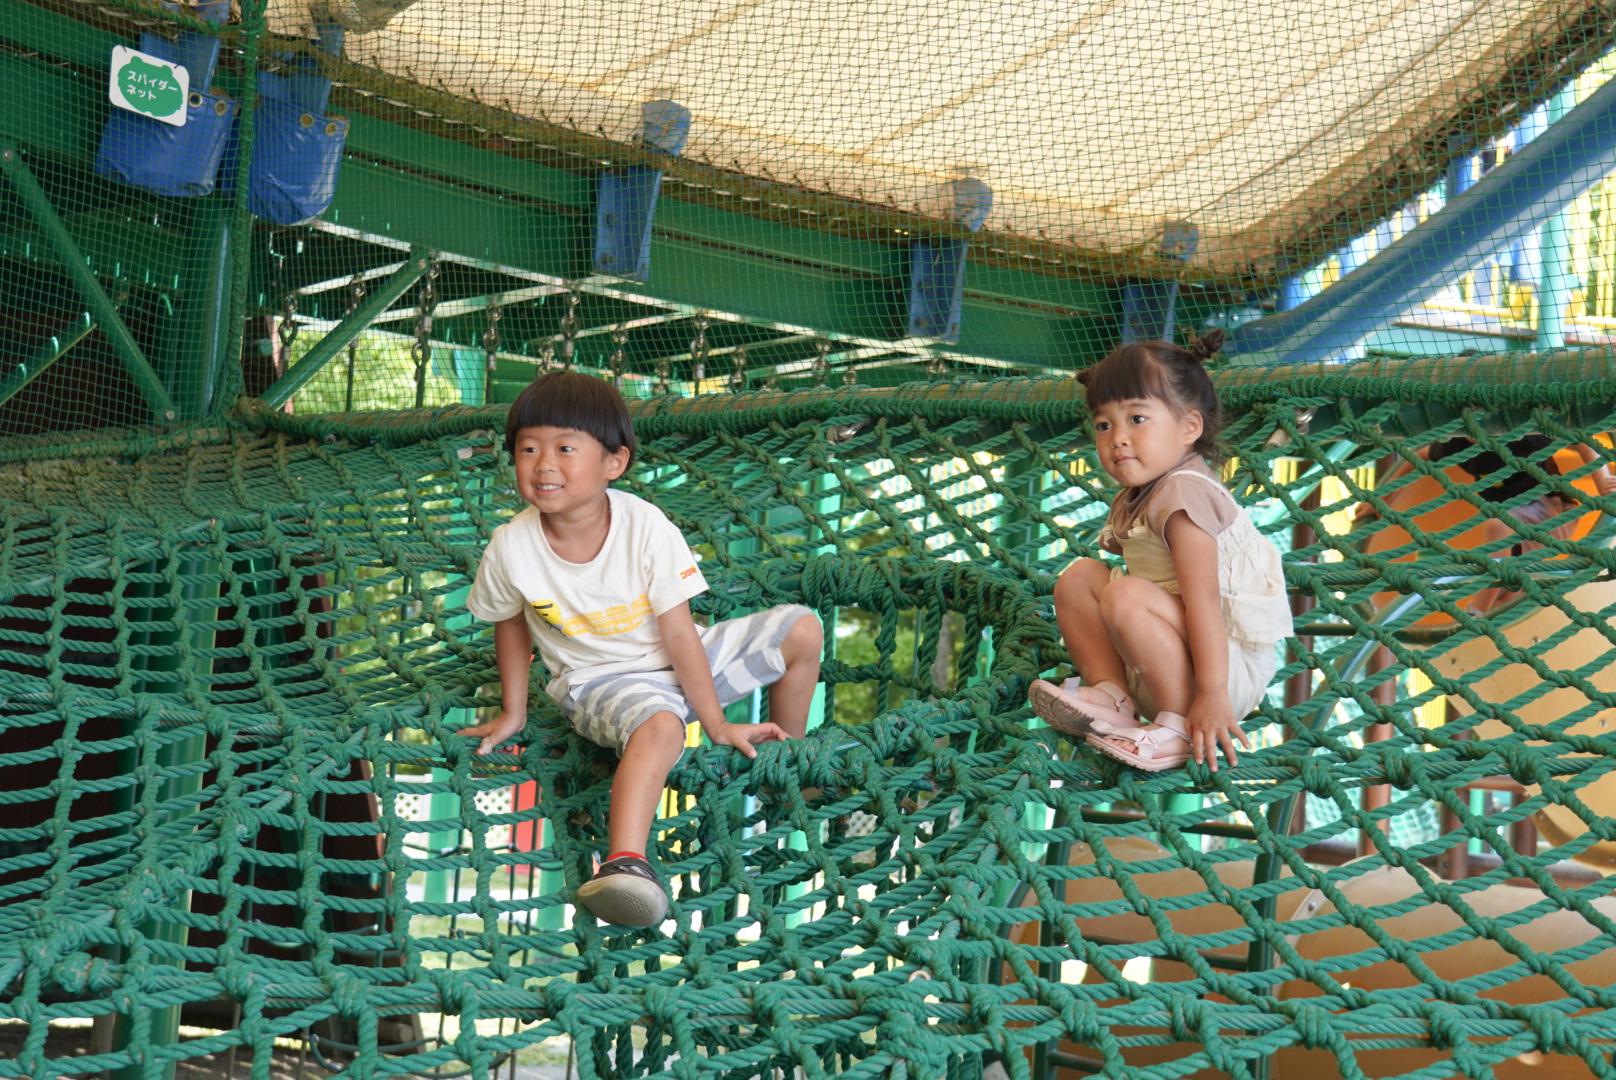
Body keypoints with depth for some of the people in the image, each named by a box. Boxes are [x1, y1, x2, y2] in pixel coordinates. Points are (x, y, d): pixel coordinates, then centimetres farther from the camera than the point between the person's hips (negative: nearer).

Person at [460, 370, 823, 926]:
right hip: (602, 682, -3)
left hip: (677, 661, 3)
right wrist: (513, 712, 11)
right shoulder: (511, 548, -19)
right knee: (659, 726, -38)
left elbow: (679, 632, -17)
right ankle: (625, 861, -55)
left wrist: (717, 723, -14)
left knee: (801, 629, -5)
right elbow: (509, 622, 3)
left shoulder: (645, 526, -21)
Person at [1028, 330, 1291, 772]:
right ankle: (1111, 695, 0)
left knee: (1126, 597, -32)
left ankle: (1179, 727, -20)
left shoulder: (1184, 492, -21)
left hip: (1229, 663, -10)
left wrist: (1211, 694, -31)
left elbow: (1202, 600, -27)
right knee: (1079, 576, 7)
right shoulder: (1135, 499, 9)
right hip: (1171, 654, 10)